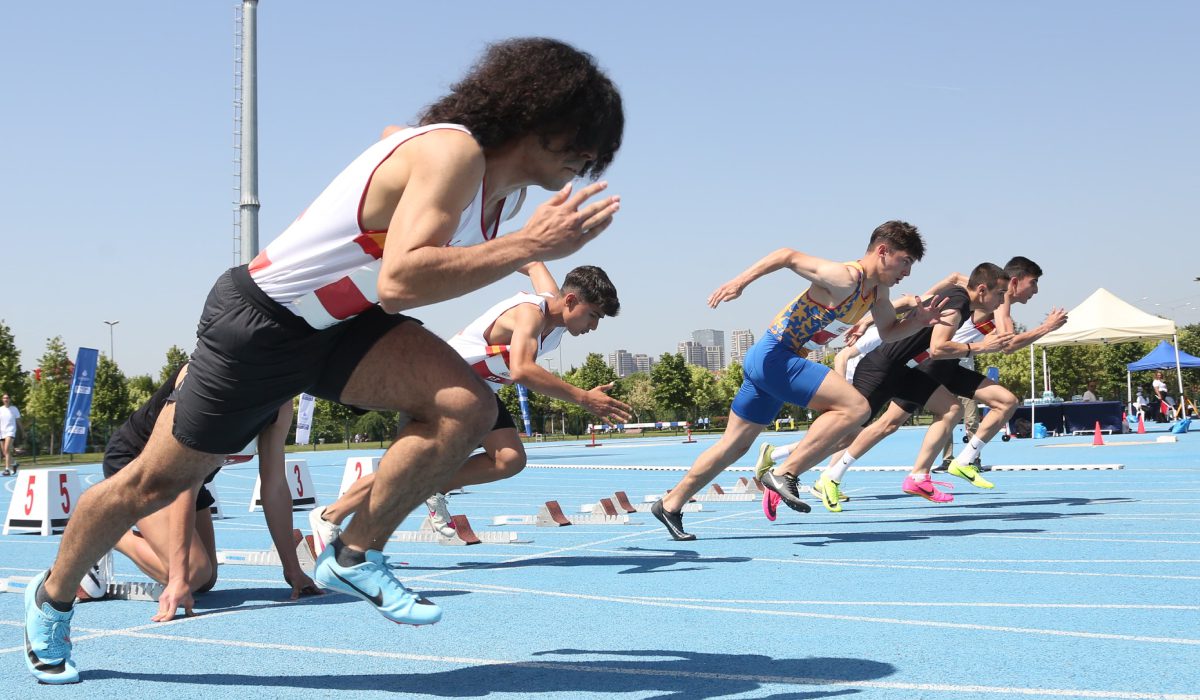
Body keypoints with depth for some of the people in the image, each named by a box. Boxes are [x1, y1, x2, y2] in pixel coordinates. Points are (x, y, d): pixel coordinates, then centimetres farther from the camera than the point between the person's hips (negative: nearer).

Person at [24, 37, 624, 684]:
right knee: (157, 482, 8)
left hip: (341, 324, 8)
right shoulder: (454, 152, -28)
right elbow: (399, 281, -42)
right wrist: (527, 246, -41)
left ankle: (355, 557, -3)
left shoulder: (506, 185, 0)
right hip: (259, 321, -7)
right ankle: (52, 597, 34)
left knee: (467, 408, -18)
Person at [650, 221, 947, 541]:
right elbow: (789, 256, -16)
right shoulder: (845, 278, -18)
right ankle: (785, 475, -17)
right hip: (775, 356, -10)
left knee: (734, 445, 16)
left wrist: (918, 320, 3)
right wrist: (741, 281, -23)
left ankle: (670, 504, 25)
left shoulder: (877, 290, 10)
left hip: (765, 362, 10)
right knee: (854, 406, -21)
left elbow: (889, 331, 23)